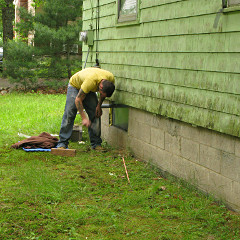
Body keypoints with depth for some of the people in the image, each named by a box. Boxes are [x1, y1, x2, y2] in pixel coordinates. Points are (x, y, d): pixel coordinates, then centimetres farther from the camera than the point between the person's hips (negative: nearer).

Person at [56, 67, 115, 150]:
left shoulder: (111, 79, -26)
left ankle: (96, 143, -1)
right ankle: (62, 143, -11)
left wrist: (99, 106, -3)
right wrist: (84, 118, -38)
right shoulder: (90, 81, -45)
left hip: (89, 90, 5)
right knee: (69, 114, -15)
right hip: (75, 85, -5)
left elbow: (103, 94, -1)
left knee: (95, 114, -6)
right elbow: (78, 99, -36)